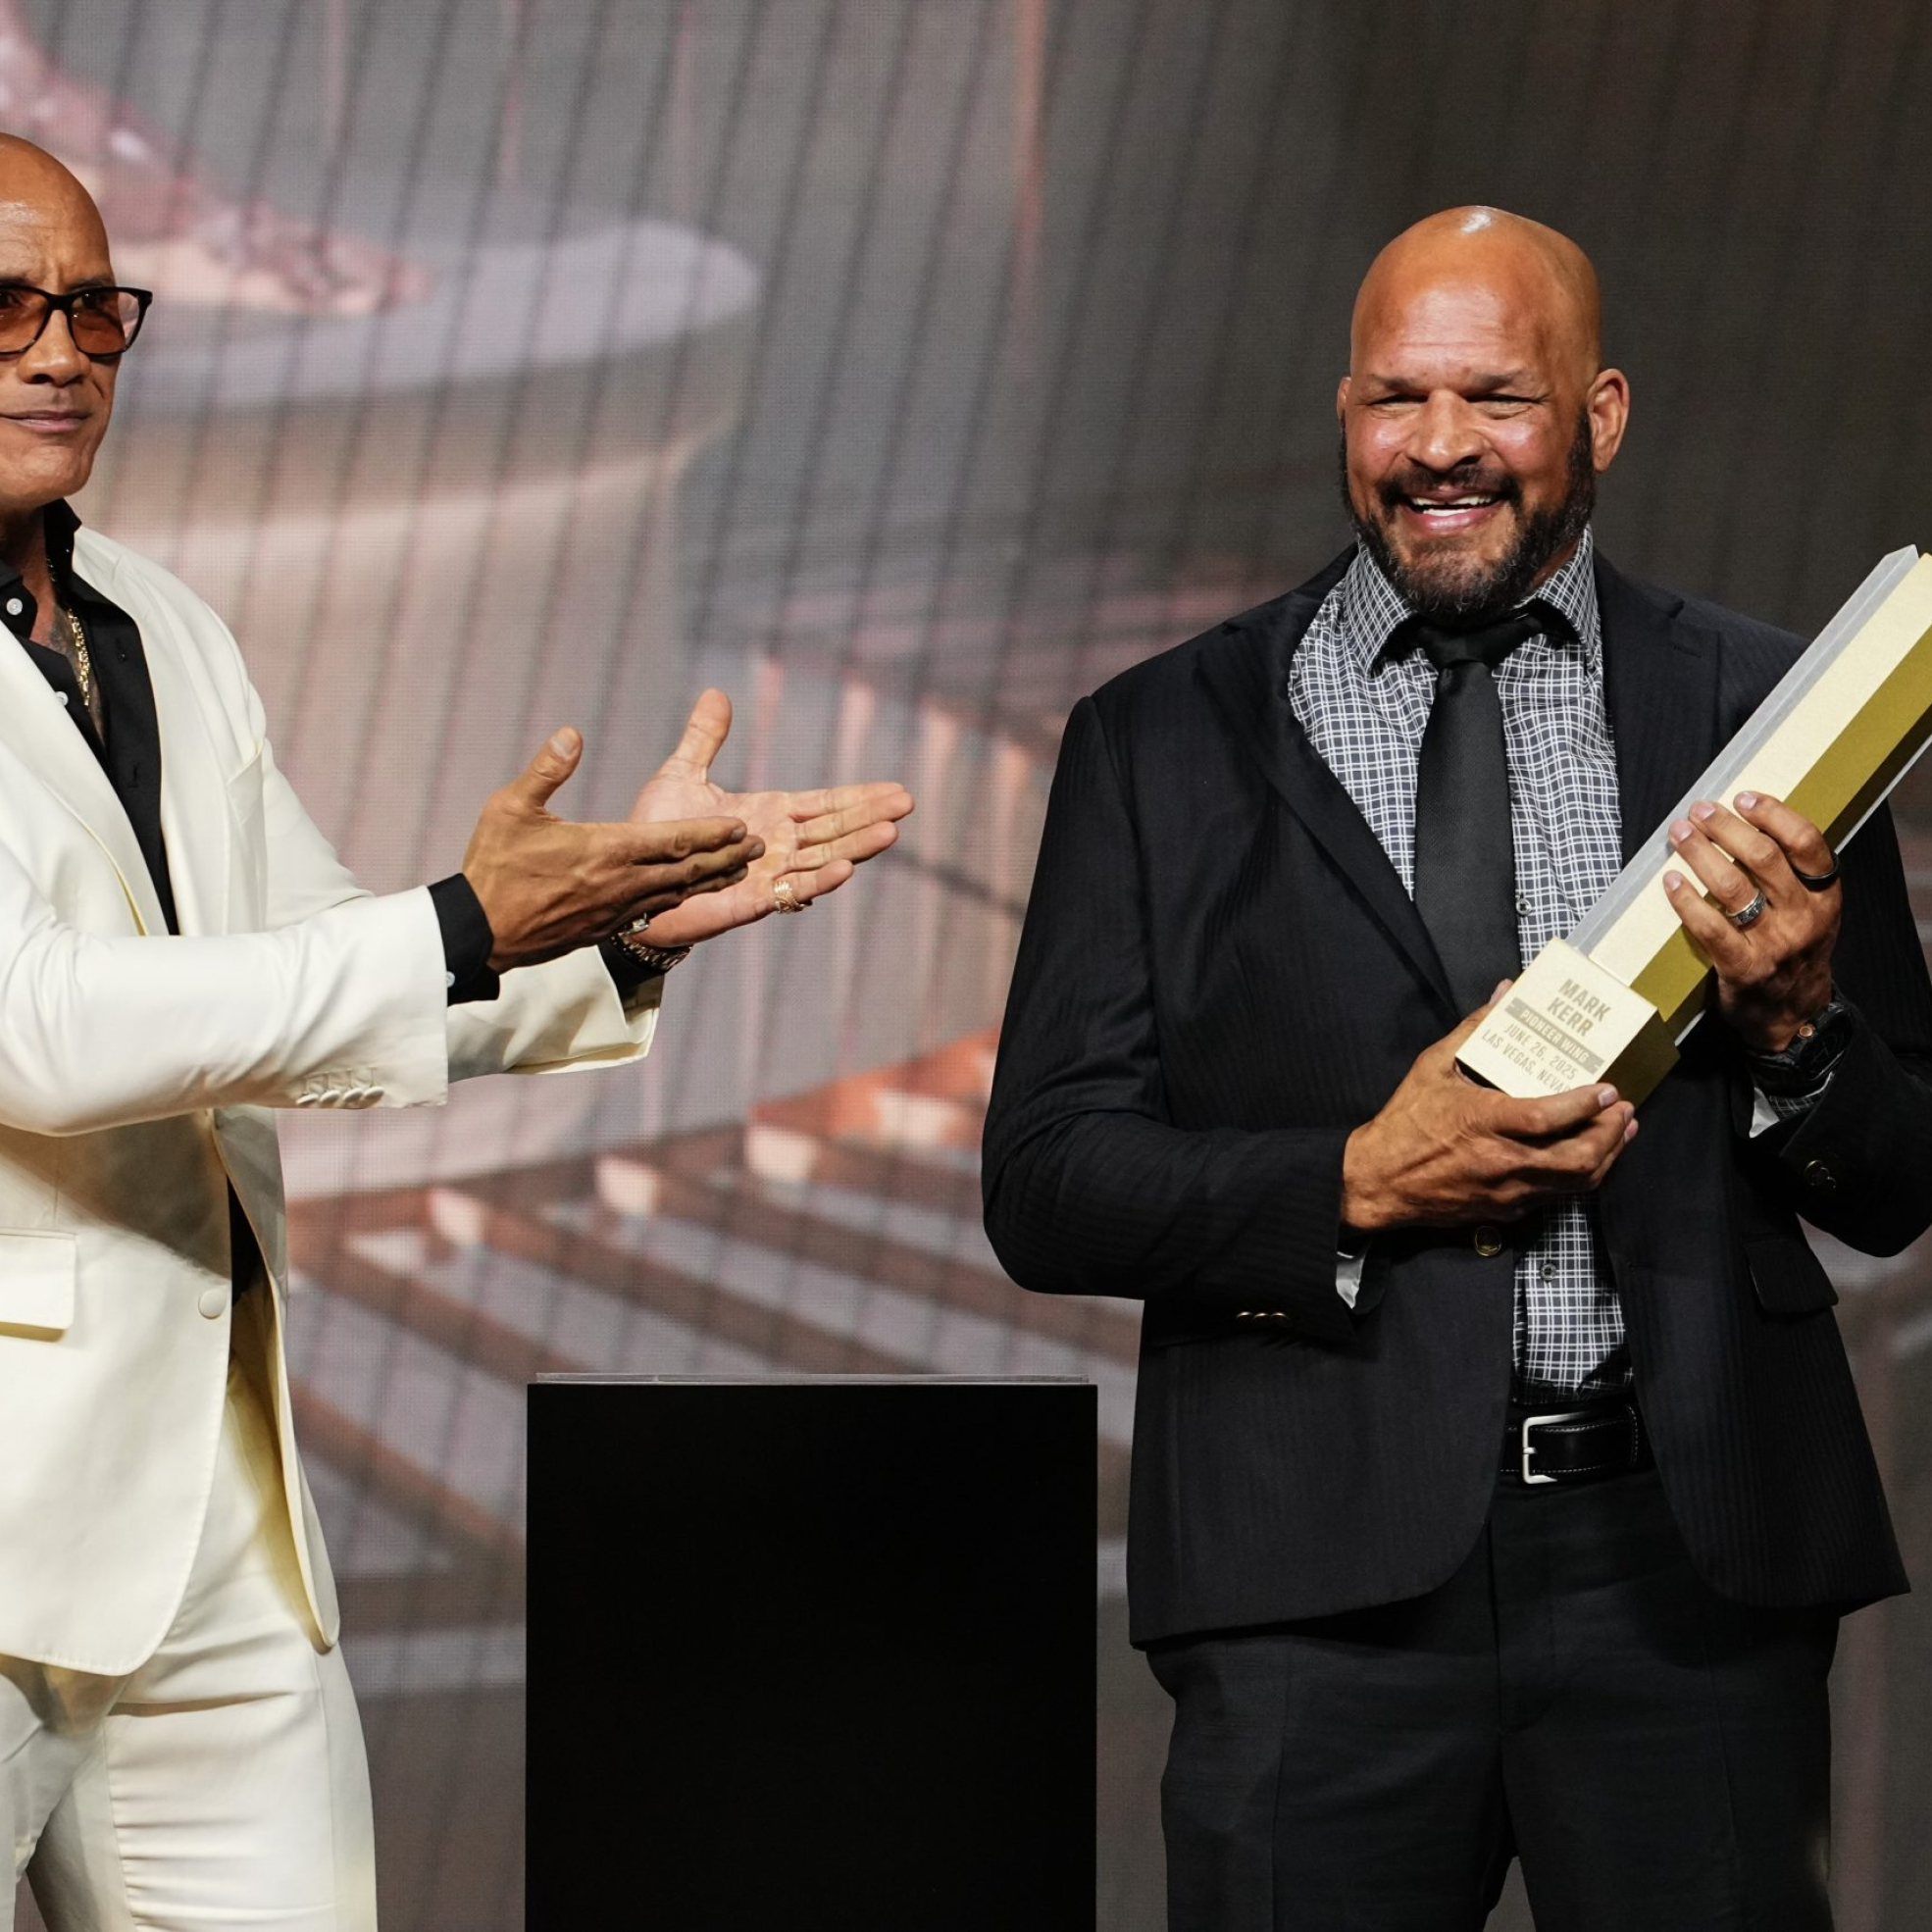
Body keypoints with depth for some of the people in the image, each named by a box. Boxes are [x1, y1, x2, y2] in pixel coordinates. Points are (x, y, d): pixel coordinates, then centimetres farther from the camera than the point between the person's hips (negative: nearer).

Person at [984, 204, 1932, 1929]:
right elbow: (1044, 1189, 2)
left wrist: (1793, 1022, -12)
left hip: (1688, 1549, 1)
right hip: (1323, 1564, 0)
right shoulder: (1162, 741, 6)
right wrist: (1358, 1186, -12)